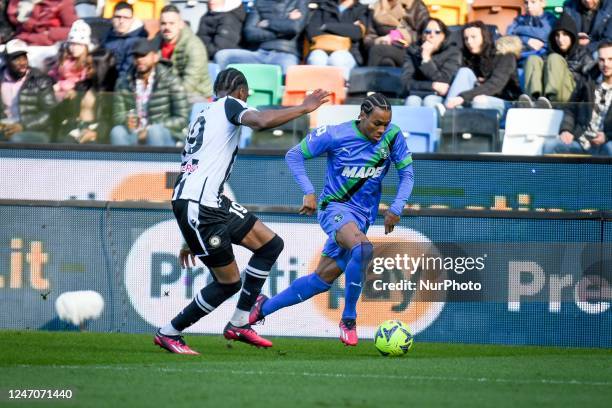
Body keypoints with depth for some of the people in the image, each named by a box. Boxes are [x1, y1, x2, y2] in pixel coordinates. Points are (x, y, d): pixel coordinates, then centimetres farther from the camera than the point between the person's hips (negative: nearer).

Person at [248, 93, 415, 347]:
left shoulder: (392, 136, -6)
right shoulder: (335, 136, -15)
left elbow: (407, 173, 4)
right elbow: (294, 155, -5)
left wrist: (396, 209, -9)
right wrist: (308, 192, -16)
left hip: (363, 216, 5)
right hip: (334, 208, -5)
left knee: (322, 279, 6)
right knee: (363, 248, -35)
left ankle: (264, 307, 26)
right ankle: (348, 320, -20)